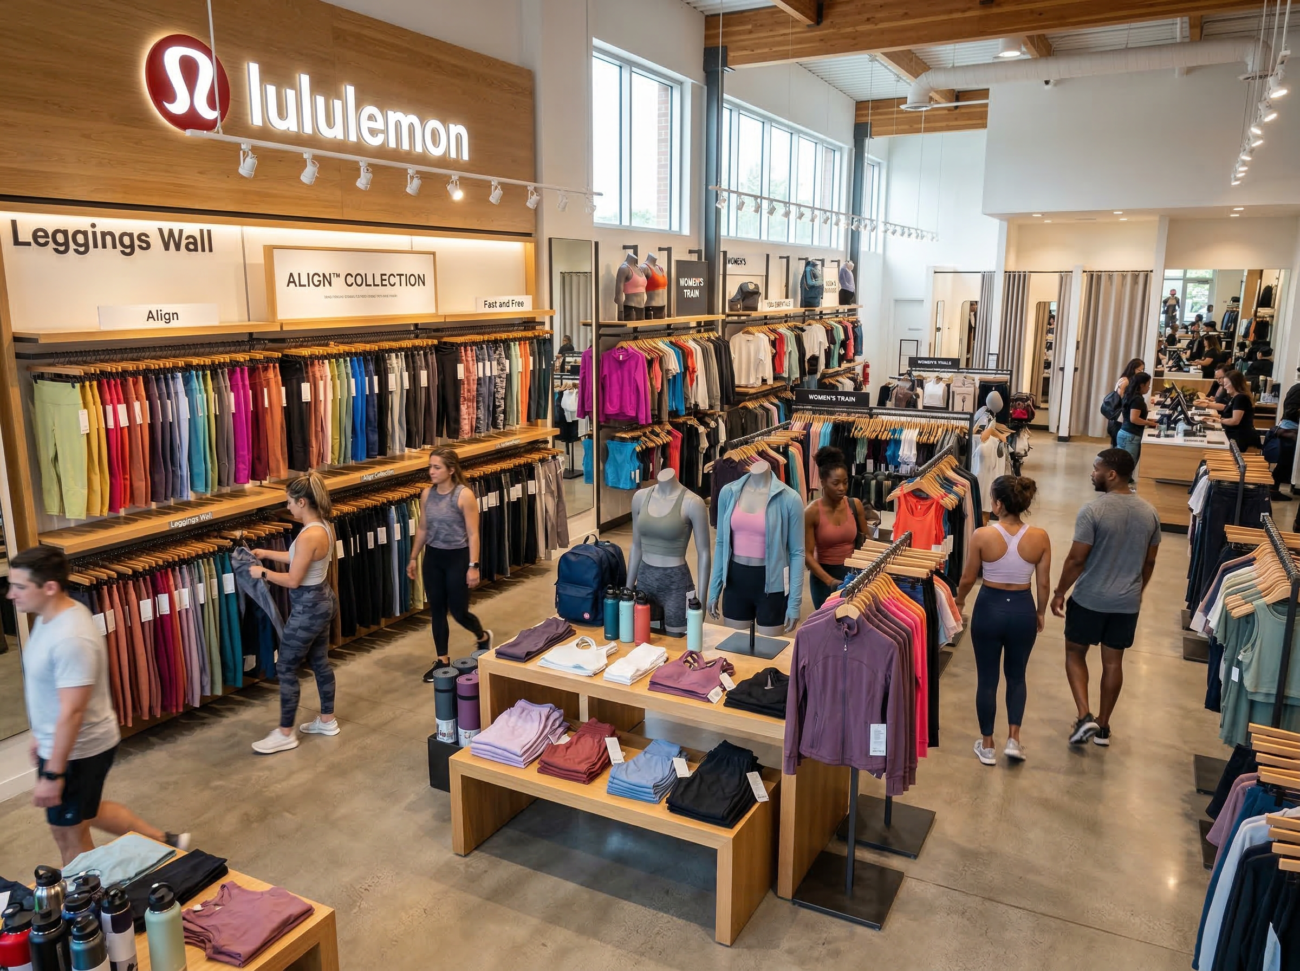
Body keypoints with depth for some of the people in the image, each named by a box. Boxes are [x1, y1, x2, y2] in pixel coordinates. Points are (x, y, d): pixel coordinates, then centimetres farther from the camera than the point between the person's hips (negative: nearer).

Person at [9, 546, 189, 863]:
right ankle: (166, 842, 39)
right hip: (68, 742, 10)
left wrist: (52, 773, -24)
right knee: (87, 812, 27)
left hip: (77, 750, -10)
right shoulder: (53, 617, 0)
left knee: (68, 834, 11)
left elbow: (72, 712, -28)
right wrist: (42, 736, 22)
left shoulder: (71, 638, -31)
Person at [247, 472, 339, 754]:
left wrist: (263, 573, -8)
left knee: (285, 668, 3)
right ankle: (327, 720, 34)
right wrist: (266, 553, 16)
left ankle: (285, 734, 14)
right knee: (319, 661, 21)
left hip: (308, 607, -10)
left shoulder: (308, 536, -27)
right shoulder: (323, 527, 2)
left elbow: (293, 580, -22)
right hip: (322, 600, 10)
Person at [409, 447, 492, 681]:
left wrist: (473, 566, -18)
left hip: (457, 557, -5)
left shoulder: (464, 495, -15)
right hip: (433, 557, 5)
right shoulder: (426, 494, 1)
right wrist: (413, 558, 13)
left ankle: (483, 637, 34)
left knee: (458, 611, 3)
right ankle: (442, 660, 23)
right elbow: (422, 528, 11)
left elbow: (472, 534, -15)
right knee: (437, 610, 10)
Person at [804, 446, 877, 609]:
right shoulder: (812, 512, -13)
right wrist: (829, 580, -24)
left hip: (852, 574, 3)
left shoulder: (855, 505, -2)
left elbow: (864, 542, 11)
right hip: (823, 576, -3)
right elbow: (807, 554, -14)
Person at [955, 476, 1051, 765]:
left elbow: (968, 579, -4)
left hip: (989, 608, -2)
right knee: (1016, 676, 23)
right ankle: (1013, 739, 18)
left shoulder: (982, 535, -16)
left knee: (987, 678, 13)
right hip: (1023, 610, 2)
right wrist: (1040, 612, 17)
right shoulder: (1040, 537, -10)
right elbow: (1043, 583, -1)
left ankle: (987, 745, 23)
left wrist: (959, 601, 16)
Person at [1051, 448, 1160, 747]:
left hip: (1089, 599, -5)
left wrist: (1059, 593, -4)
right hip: (1127, 602, 5)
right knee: (1113, 661, 15)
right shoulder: (1149, 512, -1)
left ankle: (1085, 716, 0)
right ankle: (1103, 725, 26)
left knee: (1075, 653, 13)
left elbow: (1076, 559, -16)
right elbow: (1149, 562, 9)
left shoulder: (1093, 510, -19)